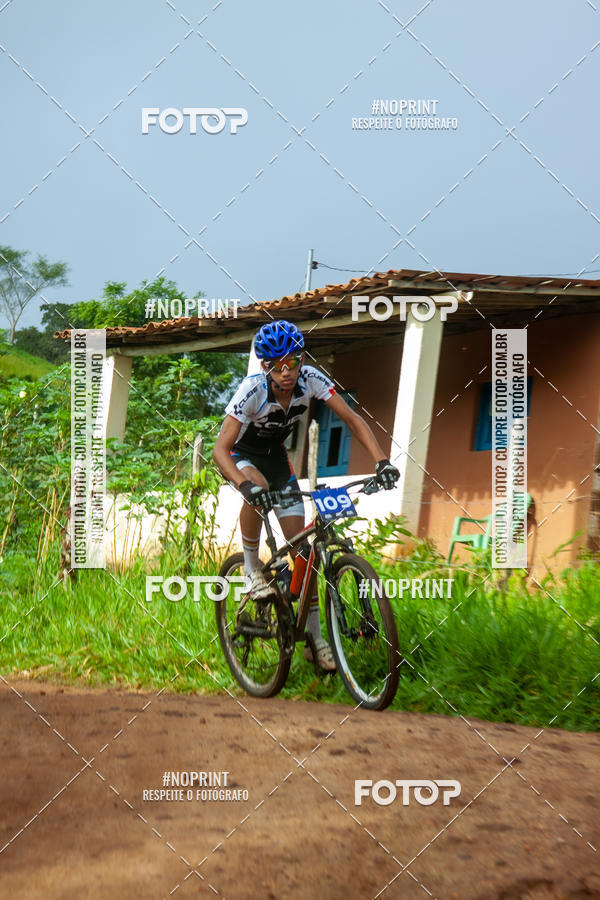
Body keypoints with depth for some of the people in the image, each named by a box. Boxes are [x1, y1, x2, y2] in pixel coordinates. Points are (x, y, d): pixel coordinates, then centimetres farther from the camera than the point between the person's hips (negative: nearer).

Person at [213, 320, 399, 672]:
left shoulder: (310, 379, -23)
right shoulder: (252, 389, -33)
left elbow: (353, 419, -20)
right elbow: (220, 448, -36)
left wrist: (382, 460, -34)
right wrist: (245, 484, -54)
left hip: (277, 457, 4)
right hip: (242, 455, -4)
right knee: (258, 488, -40)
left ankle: (314, 637, 5)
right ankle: (252, 569, -16)